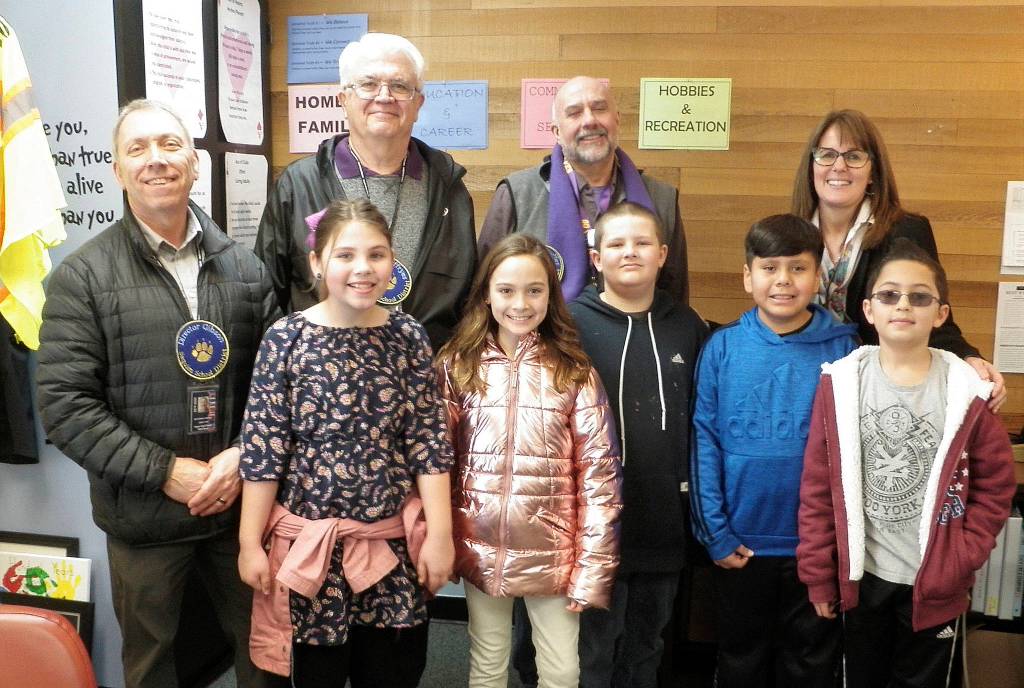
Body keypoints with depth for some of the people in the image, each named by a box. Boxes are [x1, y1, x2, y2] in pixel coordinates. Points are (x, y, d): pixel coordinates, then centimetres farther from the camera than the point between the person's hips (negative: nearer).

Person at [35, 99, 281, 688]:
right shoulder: (83, 277, -6)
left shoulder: (244, 267, 2)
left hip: (243, 501, 2)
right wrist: (166, 472, -16)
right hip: (143, 514, -1)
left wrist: (243, 457, -11)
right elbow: (66, 405, -11)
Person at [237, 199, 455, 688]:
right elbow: (263, 447, -5)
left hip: (394, 542, 2)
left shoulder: (408, 336, -2)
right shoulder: (286, 338, -7)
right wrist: (250, 542, -4)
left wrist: (440, 533, -3)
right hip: (310, 542, -2)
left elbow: (428, 441, -1)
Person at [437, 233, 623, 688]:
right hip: (481, 548, 1)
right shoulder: (458, 365, -1)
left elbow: (600, 472, -7)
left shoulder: (574, 372, -5)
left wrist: (592, 567, -10)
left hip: (552, 551, -1)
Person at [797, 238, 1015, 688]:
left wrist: (961, 562, -9)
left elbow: (995, 487, -1)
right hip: (861, 574, 1)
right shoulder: (840, 382, -6)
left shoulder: (966, 390, -8)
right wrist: (818, 572, -2)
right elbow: (818, 485, -3)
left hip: (936, 580, 0)